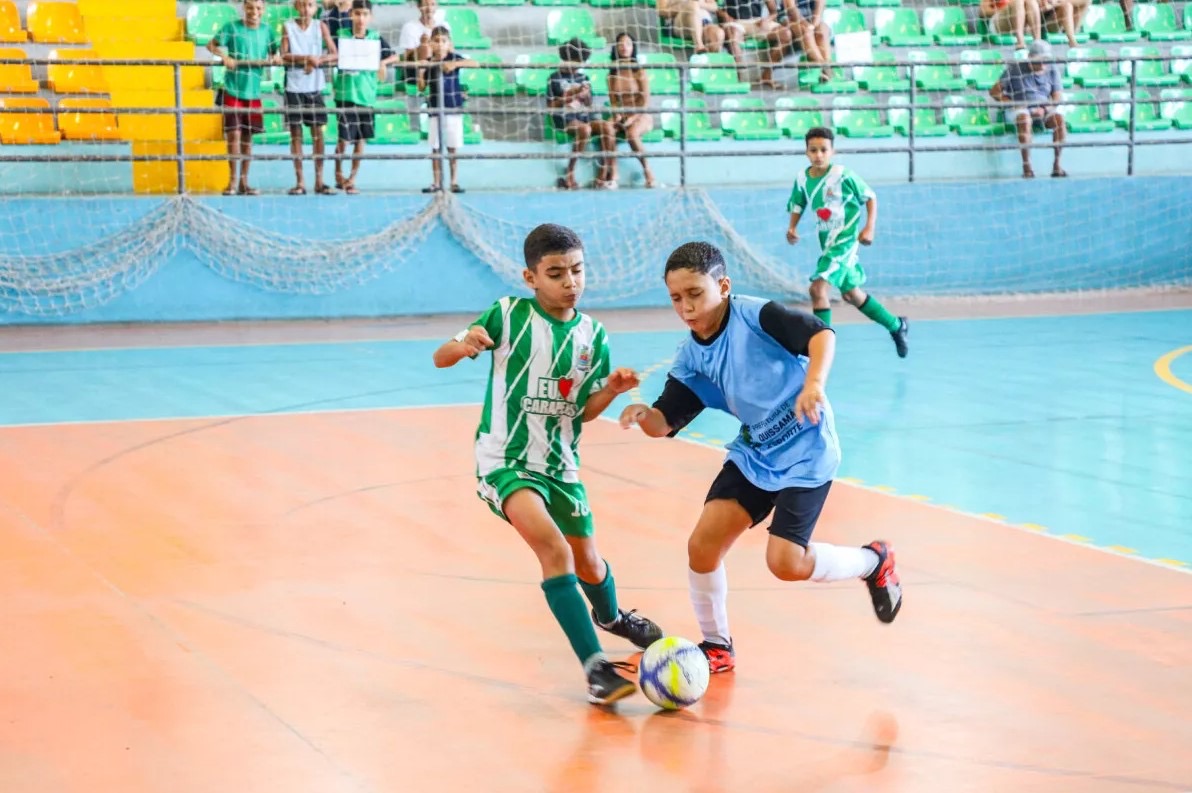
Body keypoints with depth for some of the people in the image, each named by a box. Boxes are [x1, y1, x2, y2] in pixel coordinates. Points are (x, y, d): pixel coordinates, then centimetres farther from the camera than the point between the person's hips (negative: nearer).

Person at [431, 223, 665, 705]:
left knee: (587, 563, 17)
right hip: (505, 461, -5)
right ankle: (595, 668, -27)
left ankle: (612, 616, 53)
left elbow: (584, 411, 5)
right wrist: (463, 347, -32)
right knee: (554, 548, -27)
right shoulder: (507, 315, -10)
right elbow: (440, 358, -9)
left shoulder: (592, 335, 1)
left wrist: (611, 389, -15)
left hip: (560, 464, 5)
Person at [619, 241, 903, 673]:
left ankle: (874, 561, 15)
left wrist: (814, 382, -44)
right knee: (702, 545, -5)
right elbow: (665, 423, 1)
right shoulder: (691, 356, 1)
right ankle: (717, 646, 15)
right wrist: (643, 414, -22)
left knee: (786, 563, -13)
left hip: (806, 453, -6)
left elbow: (820, 333, -27)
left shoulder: (755, 315, -18)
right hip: (752, 454, 7)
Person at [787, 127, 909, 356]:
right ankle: (896, 326, 40)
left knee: (818, 288, -23)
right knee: (851, 294, 21)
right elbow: (797, 205, 14)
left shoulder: (842, 176, -17)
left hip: (844, 240, -7)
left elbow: (870, 197, -6)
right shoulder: (802, 179, -2)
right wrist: (792, 227, -4)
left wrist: (869, 228, -14)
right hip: (827, 242, 7)